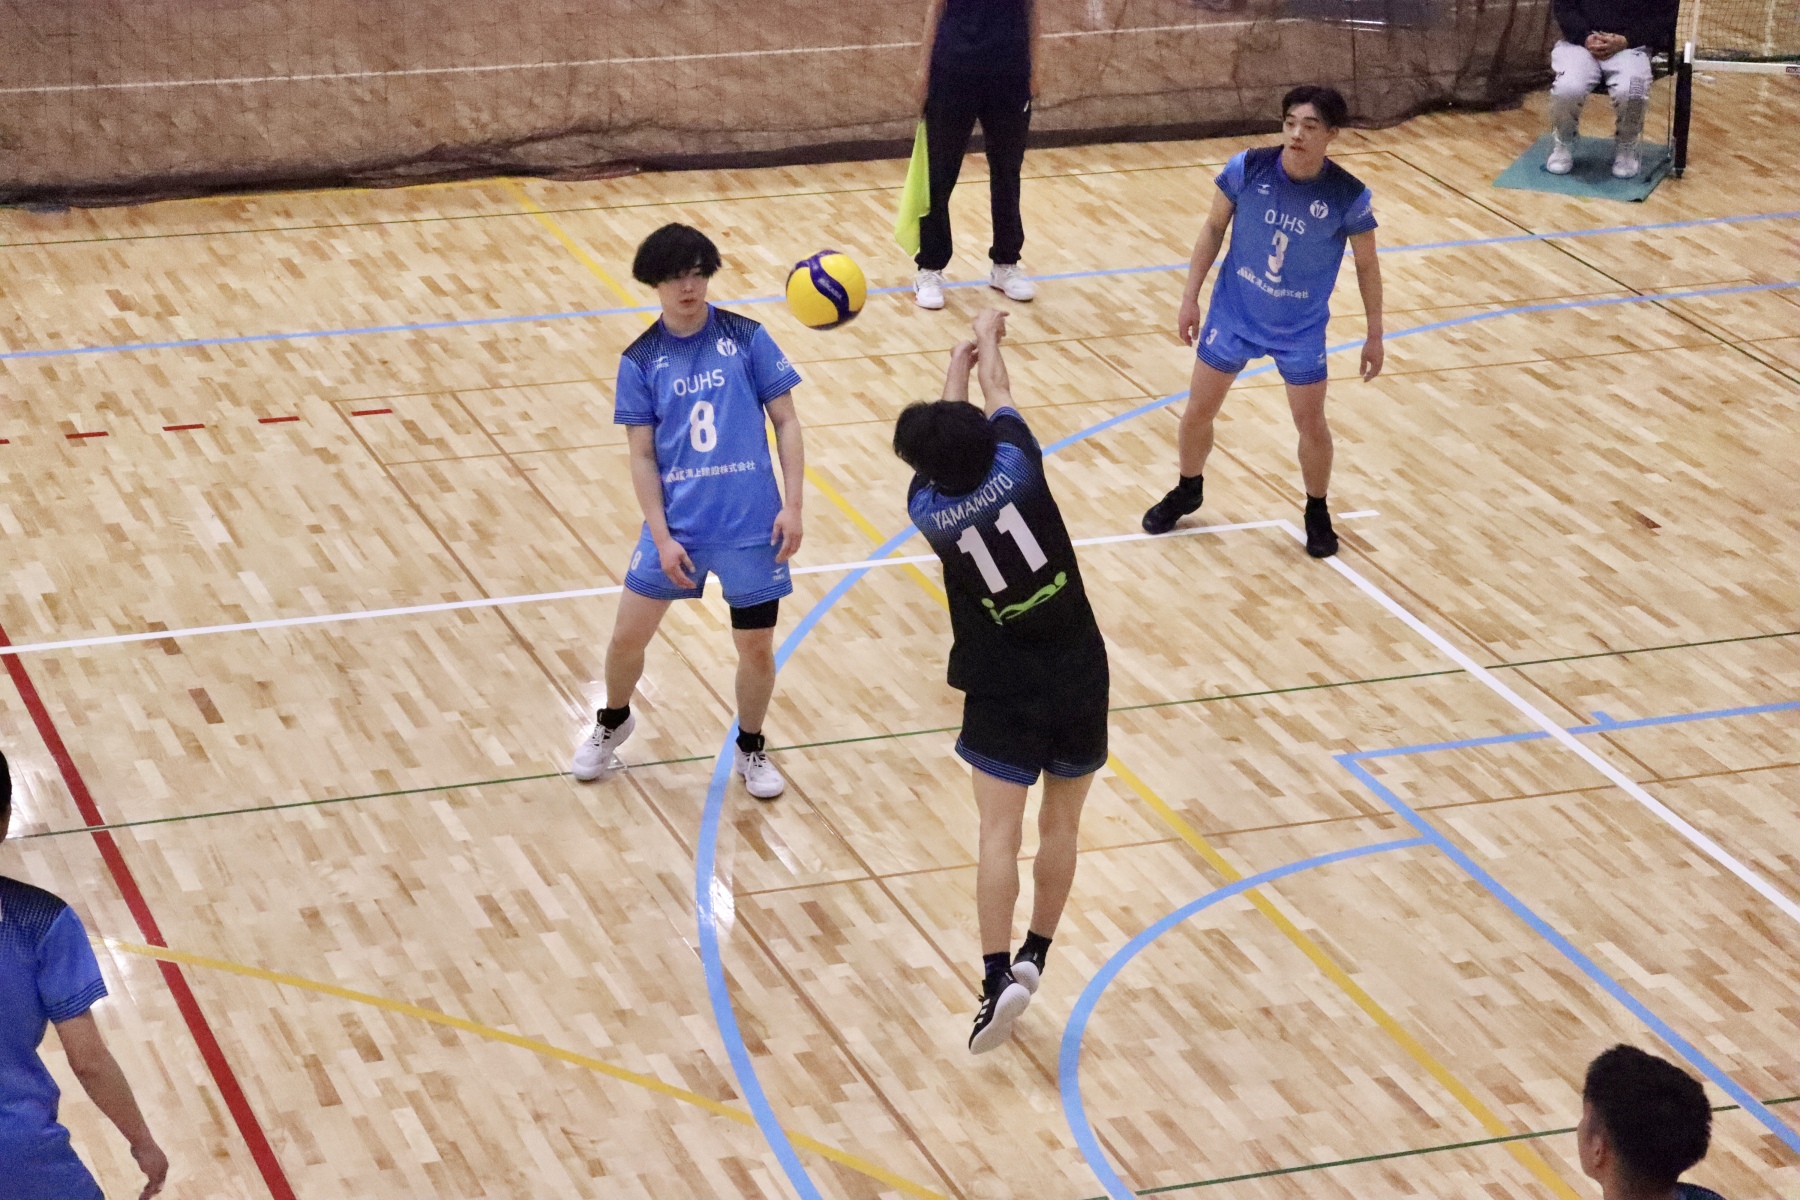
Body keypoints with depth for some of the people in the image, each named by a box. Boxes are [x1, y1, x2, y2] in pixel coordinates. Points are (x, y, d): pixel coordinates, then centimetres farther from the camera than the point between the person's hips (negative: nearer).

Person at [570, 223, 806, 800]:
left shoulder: (746, 338, -2)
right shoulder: (641, 360, 0)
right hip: (676, 527, 1)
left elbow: (786, 422, 1)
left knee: (756, 648, 6)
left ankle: (750, 749, 31)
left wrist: (792, 505, -7)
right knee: (627, 637, 6)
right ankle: (612, 724, 36)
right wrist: (661, 536, -8)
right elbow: (643, 456, 0)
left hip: (751, 525, -1)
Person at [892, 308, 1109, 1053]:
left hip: (1004, 694, -1)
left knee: (1000, 832, -2)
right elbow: (998, 400, 9)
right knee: (1061, 824, 16)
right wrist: (989, 335, 27)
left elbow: (948, 429, 11)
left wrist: (957, 369, 27)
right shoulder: (1016, 468, -13)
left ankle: (997, 978, -15)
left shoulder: (929, 509, -10)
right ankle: (1034, 957, 24)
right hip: (1079, 677, 1)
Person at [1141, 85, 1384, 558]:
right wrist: (1190, 298, -1)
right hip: (1233, 315, 1)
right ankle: (1187, 491, 38)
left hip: (1301, 331, -1)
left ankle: (1317, 512, 31)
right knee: (1198, 411, 10)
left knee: (1311, 423, 5)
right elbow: (1214, 227, -2)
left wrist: (1374, 335, 0)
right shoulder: (1248, 168, -18)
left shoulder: (1349, 196, -20)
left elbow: (1367, 265, -4)